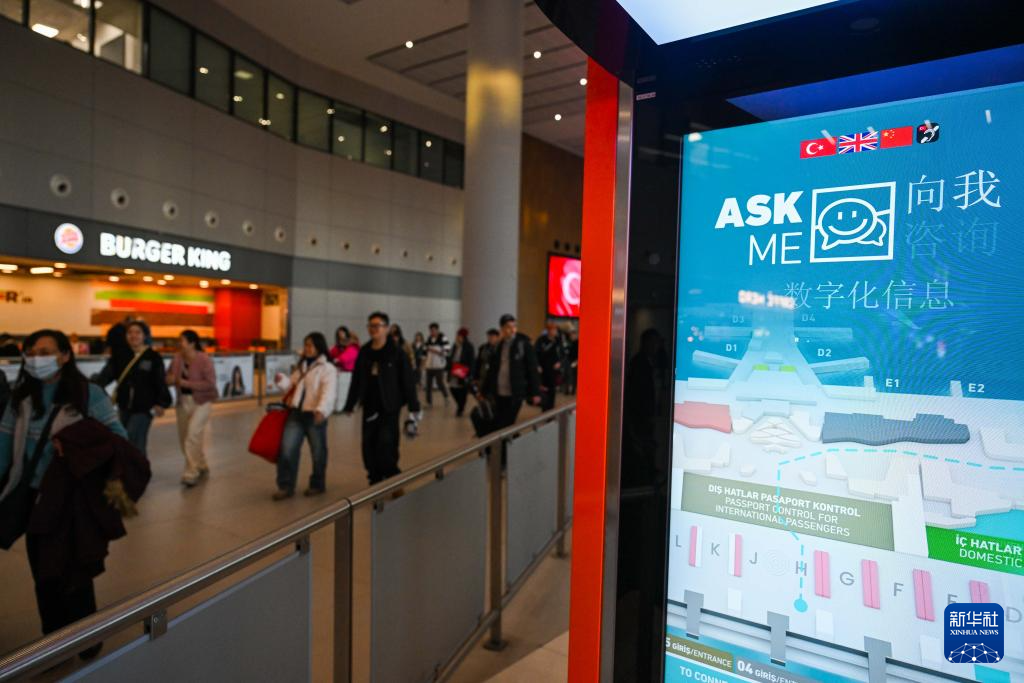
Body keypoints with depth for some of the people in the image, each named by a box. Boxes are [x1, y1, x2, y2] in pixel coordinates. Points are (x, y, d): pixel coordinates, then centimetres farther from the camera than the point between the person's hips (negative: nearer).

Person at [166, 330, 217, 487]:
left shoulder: (204, 360, -18)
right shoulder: (177, 358, -3)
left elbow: (210, 383, -21)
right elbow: (169, 375, 9)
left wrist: (187, 383, -24)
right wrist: (170, 379, -15)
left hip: (201, 401, -7)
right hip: (183, 401, 7)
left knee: (193, 435, -16)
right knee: (184, 437, 14)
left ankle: (191, 473, -7)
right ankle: (202, 466, 33)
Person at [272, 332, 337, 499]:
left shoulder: (328, 369, -9)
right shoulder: (301, 366, 15)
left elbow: (328, 392, -22)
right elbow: (292, 386, 17)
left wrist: (321, 409, -39)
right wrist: (282, 381, -6)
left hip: (314, 415, -6)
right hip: (296, 413, 6)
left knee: (318, 453, 9)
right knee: (287, 450, 1)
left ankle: (317, 485, 27)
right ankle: (286, 486, 12)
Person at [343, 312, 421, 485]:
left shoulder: (396, 353, -6)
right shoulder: (364, 353, 7)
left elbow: (408, 381, -8)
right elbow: (356, 381, 13)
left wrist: (413, 407, -12)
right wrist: (349, 405, 14)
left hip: (390, 406, -5)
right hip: (370, 406, 5)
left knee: (386, 443, -9)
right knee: (368, 444, 5)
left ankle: (392, 480, 9)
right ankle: (375, 479, 20)